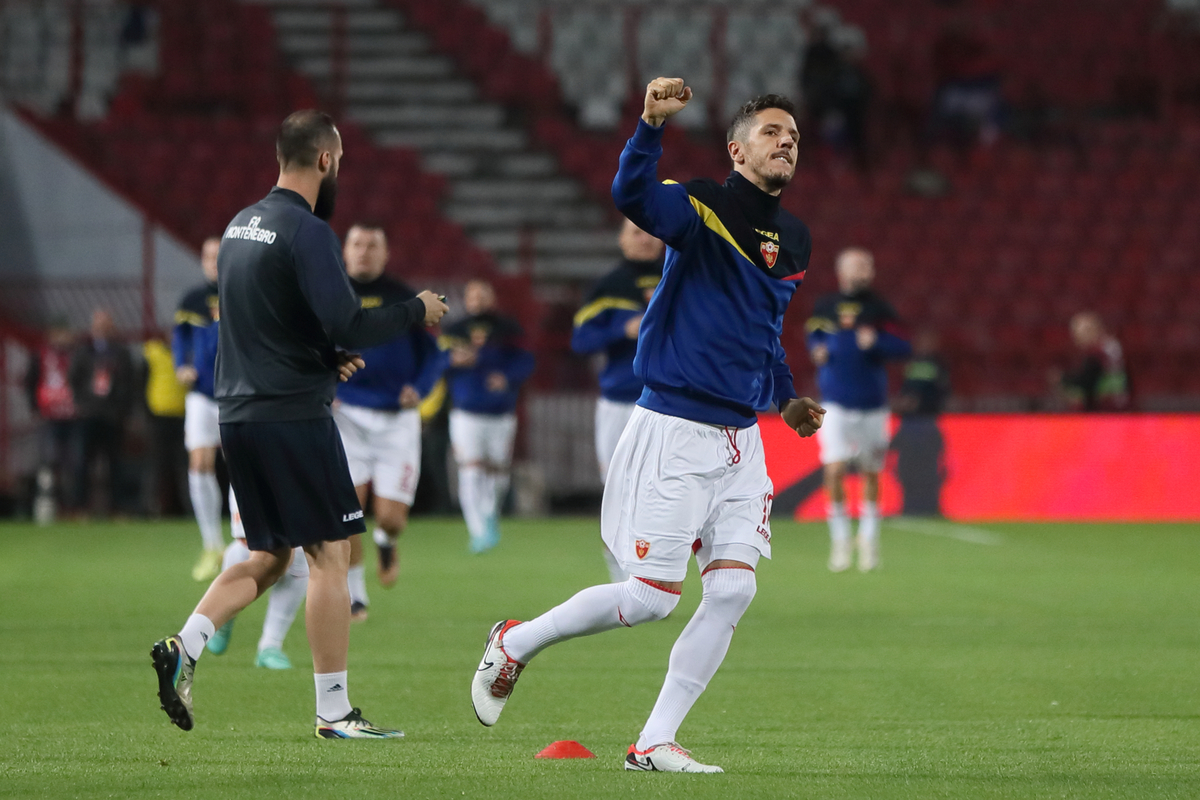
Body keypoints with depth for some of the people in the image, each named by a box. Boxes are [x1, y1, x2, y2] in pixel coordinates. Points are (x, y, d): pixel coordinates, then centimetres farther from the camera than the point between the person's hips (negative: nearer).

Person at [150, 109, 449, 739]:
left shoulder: (240, 225, 14)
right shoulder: (306, 231, -13)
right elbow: (347, 324, -20)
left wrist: (327, 357, 18)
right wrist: (417, 312, -5)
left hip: (238, 415, 8)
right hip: (293, 416, -8)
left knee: (271, 555, 17)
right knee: (329, 555, -2)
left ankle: (184, 647, 0)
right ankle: (334, 712, -1)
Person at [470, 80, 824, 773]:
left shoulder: (794, 240, 14)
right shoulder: (703, 209, -9)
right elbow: (633, 195, -32)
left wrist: (786, 398, 18)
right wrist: (652, 124, -47)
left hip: (741, 440, 7)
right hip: (674, 428, -7)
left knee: (733, 590, -5)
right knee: (651, 599, -5)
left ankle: (655, 742, 3)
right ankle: (515, 644, 18)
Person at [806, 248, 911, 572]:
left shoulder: (878, 309, 0)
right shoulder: (824, 307, 4)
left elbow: (902, 348, -5)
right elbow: (814, 337, 21)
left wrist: (875, 342, -22)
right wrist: (817, 351, -1)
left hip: (872, 405, 0)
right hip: (835, 404, 0)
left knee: (871, 473, 7)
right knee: (835, 469, -13)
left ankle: (869, 539, 23)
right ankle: (839, 539, 0)